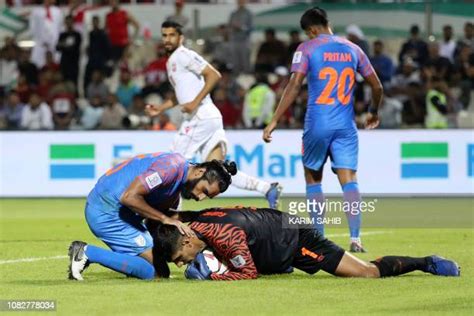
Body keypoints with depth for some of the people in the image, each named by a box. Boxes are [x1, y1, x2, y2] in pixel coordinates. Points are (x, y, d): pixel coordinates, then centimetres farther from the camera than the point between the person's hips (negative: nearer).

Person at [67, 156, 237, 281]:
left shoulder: (179, 185, 10)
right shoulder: (172, 167, -21)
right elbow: (129, 197, -27)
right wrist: (166, 219, -19)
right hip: (106, 211, -10)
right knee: (150, 269, -13)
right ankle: (88, 253, -9)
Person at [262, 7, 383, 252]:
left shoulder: (307, 49, -2)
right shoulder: (352, 49, 10)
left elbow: (294, 86, -12)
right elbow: (377, 87, 13)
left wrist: (274, 121, -12)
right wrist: (373, 112, 33)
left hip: (317, 125, -2)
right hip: (346, 126, 2)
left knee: (313, 178, 15)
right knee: (348, 179, -3)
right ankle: (355, 239, -17)